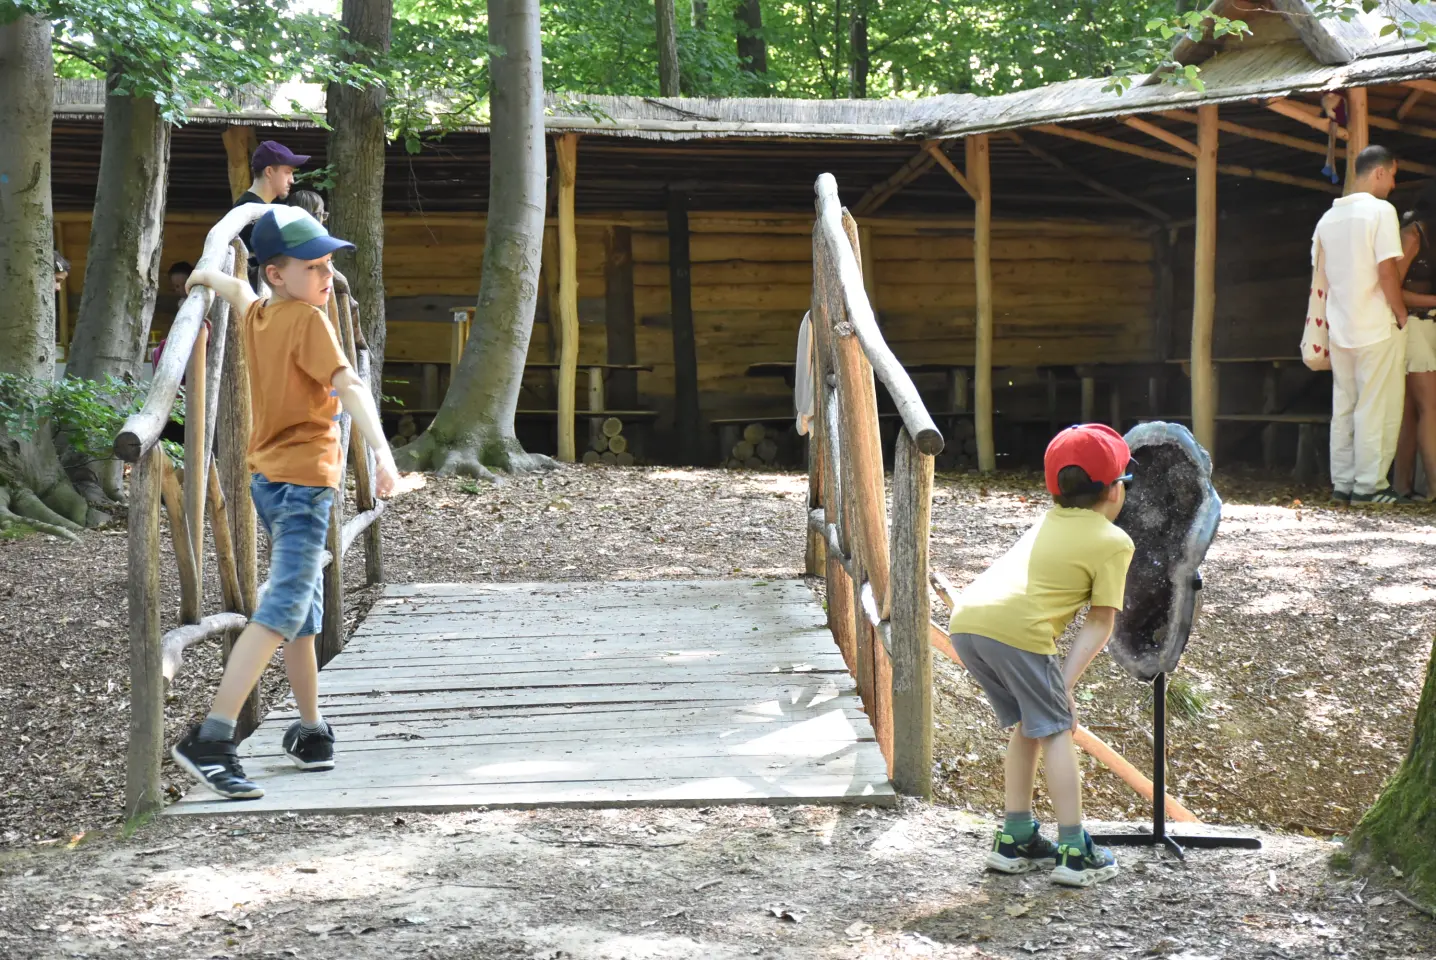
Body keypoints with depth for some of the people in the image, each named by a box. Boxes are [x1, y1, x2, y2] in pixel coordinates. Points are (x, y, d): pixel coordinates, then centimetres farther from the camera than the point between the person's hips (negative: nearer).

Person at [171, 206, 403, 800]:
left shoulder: (256, 316, 10)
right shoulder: (307, 319, -13)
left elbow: (235, 287, 34)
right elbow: (347, 385, -26)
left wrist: (207, 276, 54)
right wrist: (381, 450, -35)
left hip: (268, 479, 10)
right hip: (304, 479, -10)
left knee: (304, 612, 21)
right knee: (282, 611, -18)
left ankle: (311, 733, 33)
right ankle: (210, 739, -28)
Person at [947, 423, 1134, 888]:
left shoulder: (1049, 521, 29)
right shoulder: (1115, 542, 9)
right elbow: (1100, 623, 4)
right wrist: (1066, 681, 2)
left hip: (965, 619, 7)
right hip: (1015, 628, -7)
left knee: (1027, 725, 22)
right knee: (1056, 732, 6)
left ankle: (1015, 840, 26)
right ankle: (1074, 853, 6)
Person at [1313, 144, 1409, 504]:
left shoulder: (1329, 217, 10)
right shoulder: (1380, 210, -11)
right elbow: (1387, 270, -17)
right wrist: (1401, 314, -8)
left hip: (1340, 327, 7)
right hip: (1378, 327, -7)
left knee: (1344, 406, 11)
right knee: (1377, 408, -1)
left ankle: (1342, 482, 12)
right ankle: (1369, 485, -1)